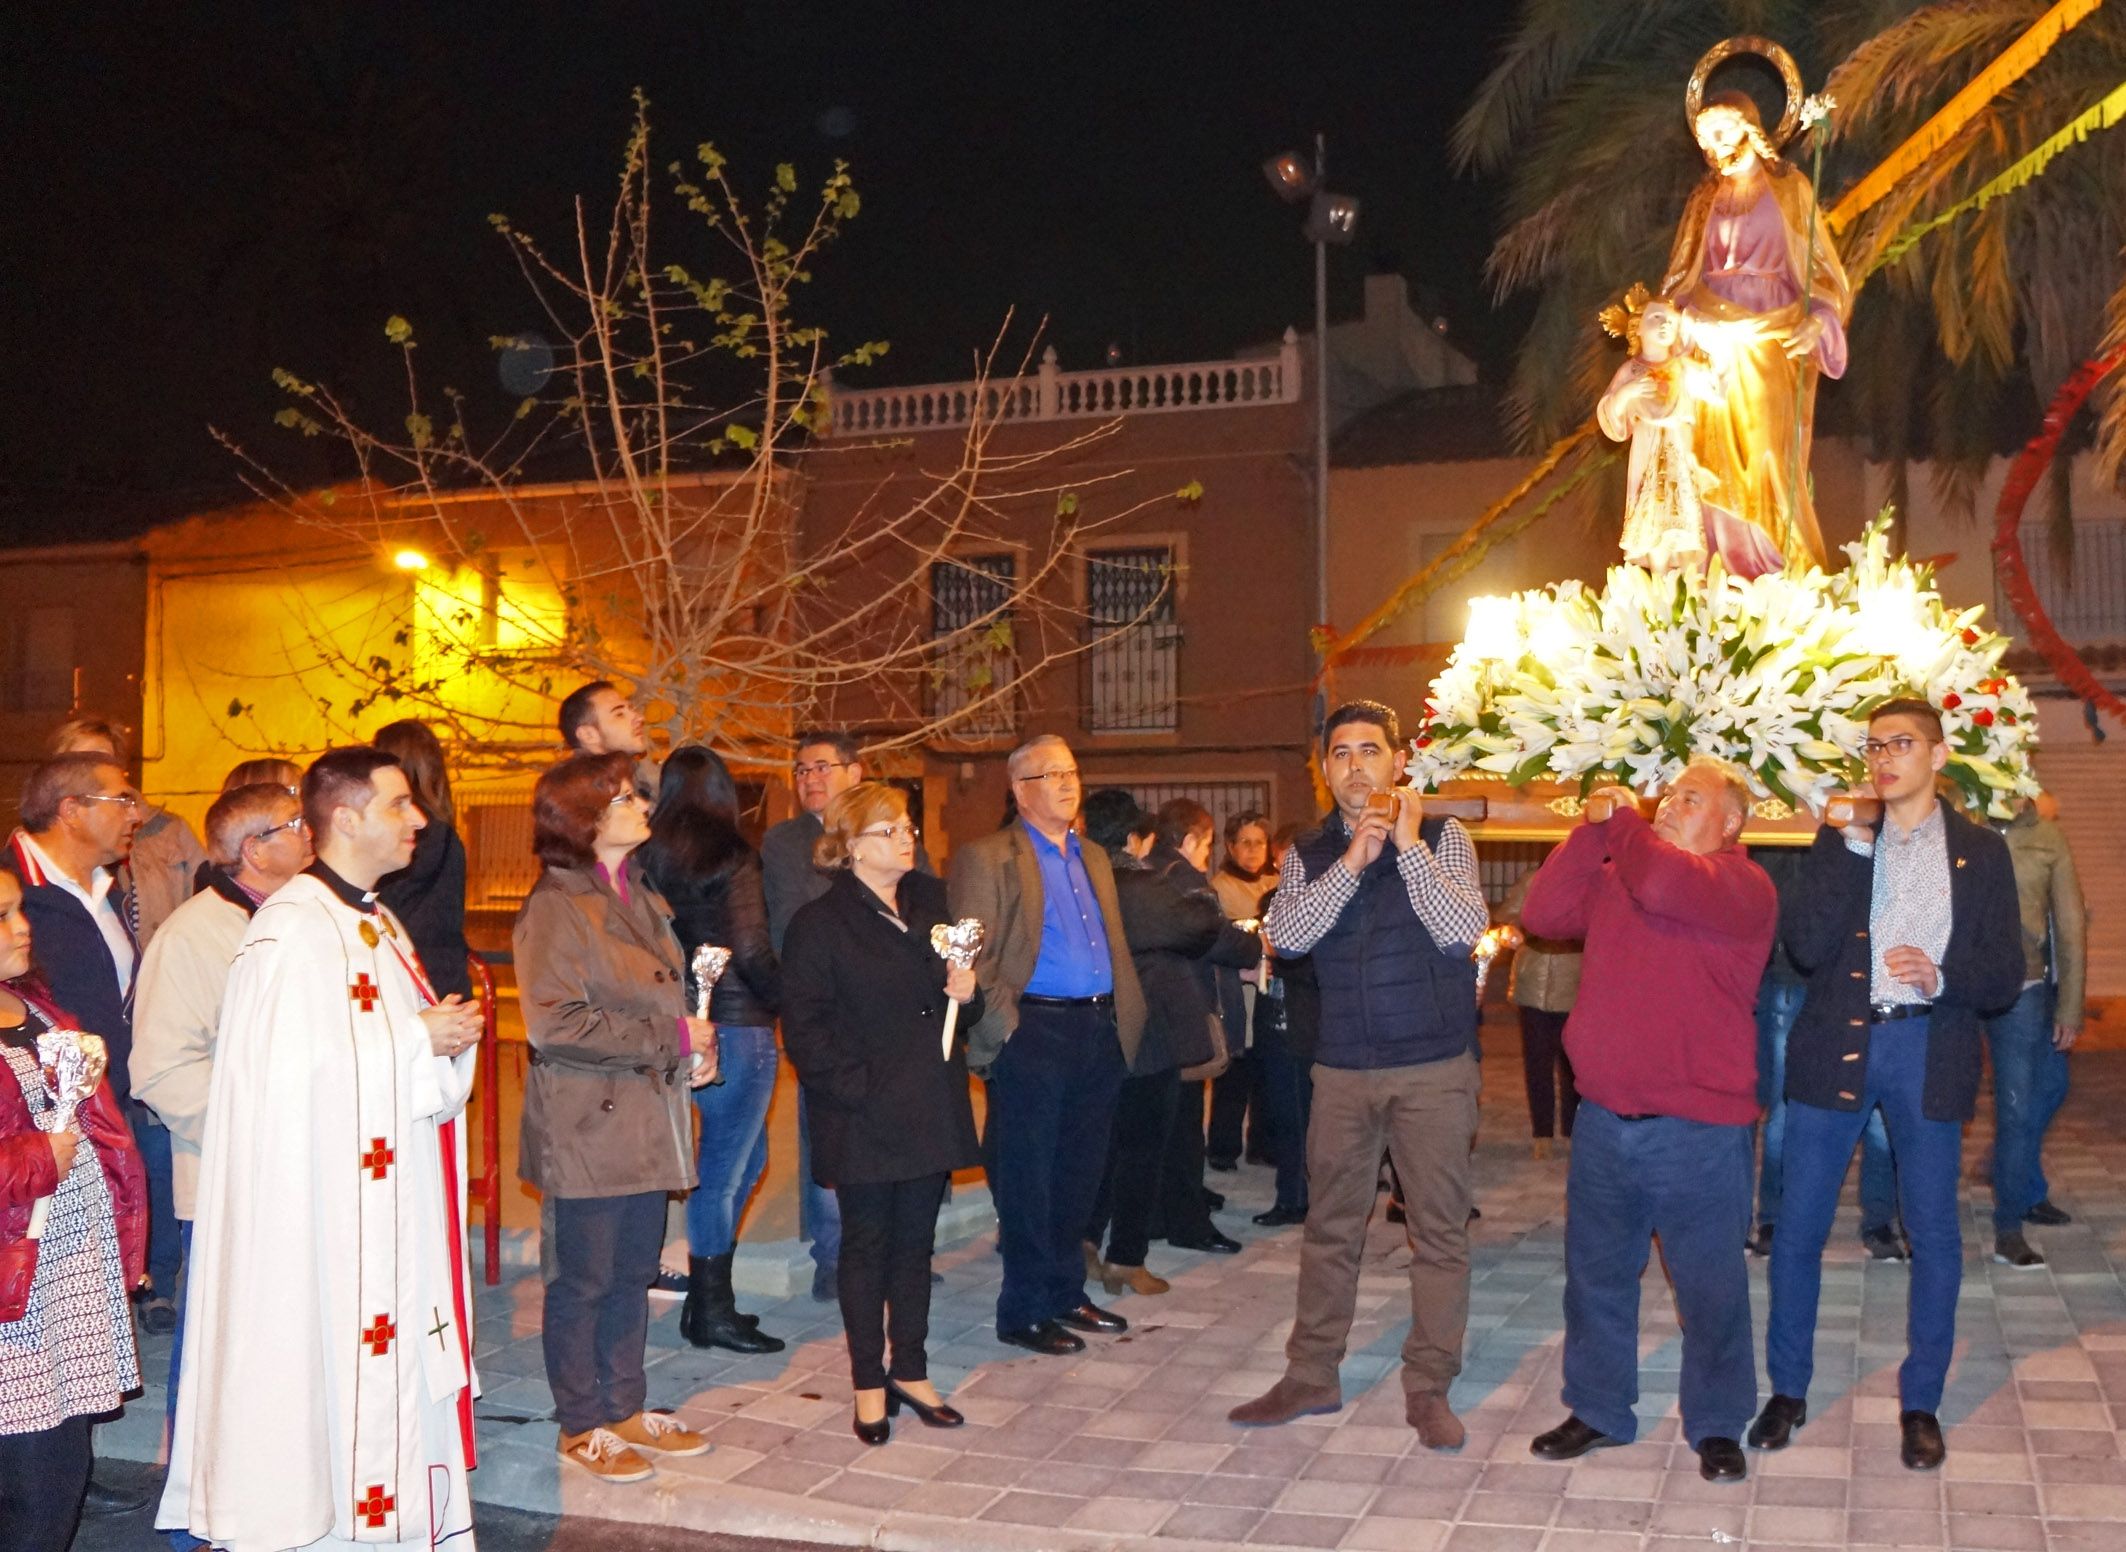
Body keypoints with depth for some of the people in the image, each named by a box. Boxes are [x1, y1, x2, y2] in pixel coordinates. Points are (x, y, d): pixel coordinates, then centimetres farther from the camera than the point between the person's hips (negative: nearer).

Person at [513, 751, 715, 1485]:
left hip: (645, 1117, 8)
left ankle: (625, 1409, 28)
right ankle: (582, 1428, 17)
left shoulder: (640, 896, 13)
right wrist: (671, 1038, -18)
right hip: (587, 1125, -8)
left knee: (634, 1274, 15)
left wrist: (692, 1044, 6)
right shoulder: (555, 907, -13)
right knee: (583, 1280, 5)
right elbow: (555, 1024, -22)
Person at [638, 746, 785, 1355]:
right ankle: (711, 1311, 12)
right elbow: (752, 954, -16)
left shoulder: (651, 858, 5)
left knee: (746, 1157, 20)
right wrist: (788, 1000, 0)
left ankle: (707, 1298, 24)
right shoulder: (731, 859, -12)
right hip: (737, 1025, -7)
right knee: (723, 1169, 3)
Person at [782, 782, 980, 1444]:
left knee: (915, 1243, 13)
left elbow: (954, 1004, 21)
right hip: (864, 1117, -5)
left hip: (932, 1109, 5)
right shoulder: (819, 923, -6)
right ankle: (870, 1384, 16)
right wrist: (855, 1086, -18)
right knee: (867, 1246, 5)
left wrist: (967, 996, -2)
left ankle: (910, 1371, 25)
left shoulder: (932, 904, 12)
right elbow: (804, 1025, -11)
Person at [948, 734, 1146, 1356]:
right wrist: (1004, 1027, -15)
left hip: (1097, 1035, 7)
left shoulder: (1094, 859, 18)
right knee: (1028, 1180, 0)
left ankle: (1066, 1293, 27)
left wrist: (1125, 1020, 14)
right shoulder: (987, 859, -5)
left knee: (1079, 1174, 14)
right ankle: (1023, 1311, 10)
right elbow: (973, 959, -11)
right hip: (1034, 1035, -7)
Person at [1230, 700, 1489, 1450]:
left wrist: (1409, 847, -17)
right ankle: (1311, 1377, 21)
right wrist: (1351, 863, -17)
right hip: (1343, 1070, 3)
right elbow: (1284, 935, -11)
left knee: (1439, 1229, 2)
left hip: (1434, 1067, -2)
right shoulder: (1309, 853, 7)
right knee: (1329, 1226, 10)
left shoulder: (1442, 838, -1)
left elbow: (1464, 928, -15)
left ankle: (1429, 1388, 13)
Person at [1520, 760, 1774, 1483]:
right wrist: (1596, 830, -3)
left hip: (1698, 1128, -6)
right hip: (1604, 1118, 6)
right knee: (1596, 1273, 15)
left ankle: (1717, 1426, 23)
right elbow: (1543, 914, -1)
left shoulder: (1743, 887, -9)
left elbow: (1661, 885, -27)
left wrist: (1625, 820, -9)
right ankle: (1597, 1410, 30)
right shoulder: (1615, 874, 11)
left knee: (1710, 1284, 6)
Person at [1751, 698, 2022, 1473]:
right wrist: (1851, 847, -15)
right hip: (1837, 1047, 0)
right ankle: (1788, 1390, 19)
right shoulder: (1839, 841, 5)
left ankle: (1920, 1402, 22)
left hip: (1930, 1052, 0)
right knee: (1798, 1226, 4)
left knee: (1934, 1233, 7)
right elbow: (1807, 946, -9)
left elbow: (2003, 978, 2)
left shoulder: (1980, 851, 5)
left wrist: (1942, 975, -18)